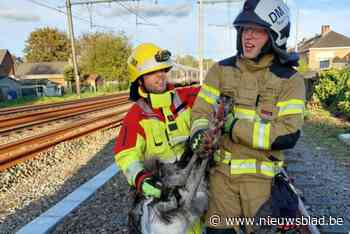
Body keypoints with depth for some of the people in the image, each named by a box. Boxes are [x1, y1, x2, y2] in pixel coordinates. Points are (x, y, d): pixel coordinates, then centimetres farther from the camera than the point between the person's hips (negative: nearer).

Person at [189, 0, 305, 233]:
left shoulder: (289, 80, -6)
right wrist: (200, 132, -22)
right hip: (221, 171, 2)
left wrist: (234, 126, -20)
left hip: (261, 176, -1)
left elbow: (288, 135, -16)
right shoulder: (221, 70, 2)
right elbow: (201, 110, 0)